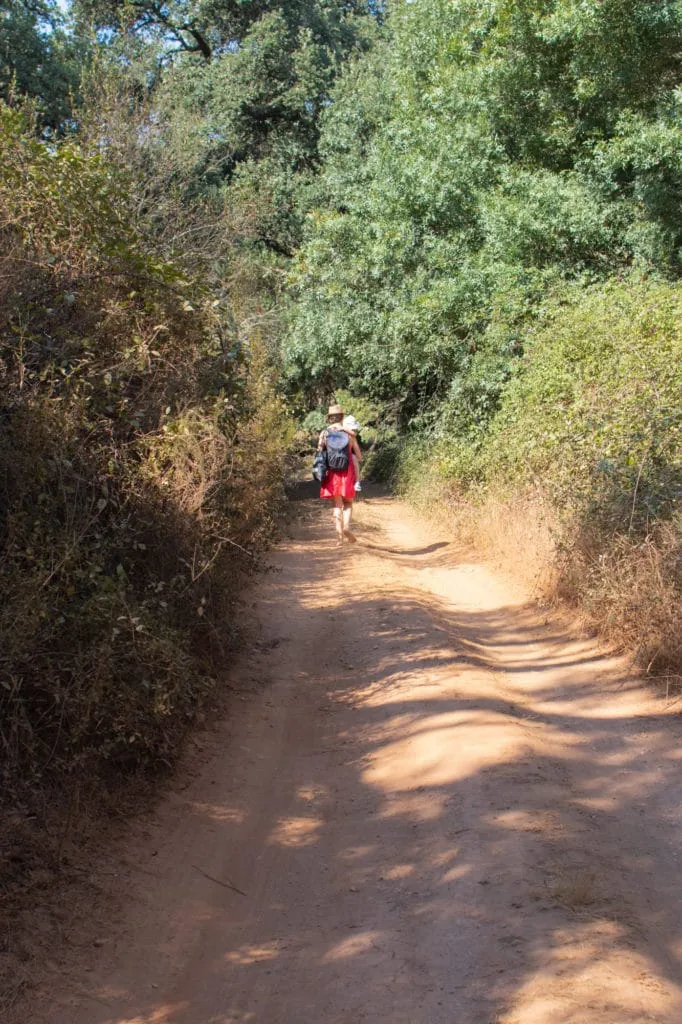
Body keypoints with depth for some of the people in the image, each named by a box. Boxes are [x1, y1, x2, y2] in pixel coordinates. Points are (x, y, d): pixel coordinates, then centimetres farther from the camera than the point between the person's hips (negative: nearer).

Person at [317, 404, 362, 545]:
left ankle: (339, 535, -1)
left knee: (337, 505, 8)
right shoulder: (349, 434, -1)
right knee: (348, 503, 13)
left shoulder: (324, 434, 1)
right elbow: (359, 457, 4)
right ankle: (346, 526, -13)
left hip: (332, 474, 1)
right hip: (347, 473, -1)